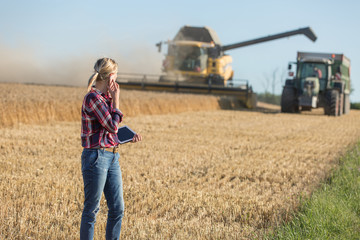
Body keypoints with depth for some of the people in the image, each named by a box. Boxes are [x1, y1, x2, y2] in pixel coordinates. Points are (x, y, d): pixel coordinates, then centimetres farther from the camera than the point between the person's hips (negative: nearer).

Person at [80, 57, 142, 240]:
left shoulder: (106, 97, 13)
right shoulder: (93, 98, -14)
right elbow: (112, 126, -16)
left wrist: (129, 138, 9)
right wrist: (116, 100, -8)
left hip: (112, 158, 9)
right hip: (96, 157, -9)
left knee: (117, 209, 10)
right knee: (91, 209, 2)